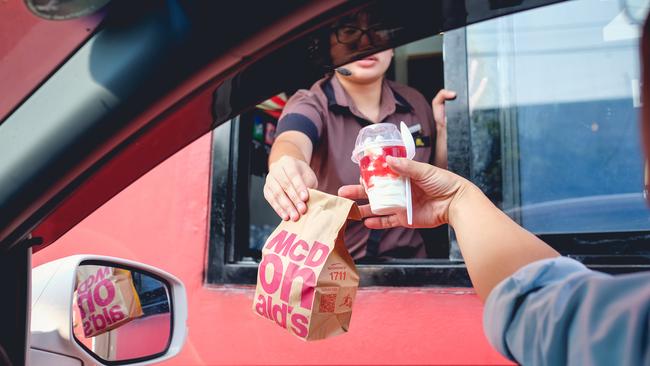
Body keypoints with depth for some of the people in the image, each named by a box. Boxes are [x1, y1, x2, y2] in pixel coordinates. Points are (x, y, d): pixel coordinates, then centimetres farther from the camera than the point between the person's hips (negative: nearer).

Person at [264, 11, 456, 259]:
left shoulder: (416, 104, 3)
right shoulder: (311, 105, -8)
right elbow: (292, 142, -30)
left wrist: (444, 131, -6)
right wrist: (287, 171, -53)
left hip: (405, 260, 3)